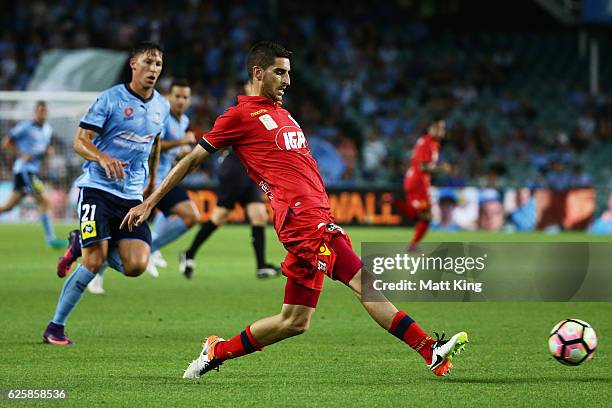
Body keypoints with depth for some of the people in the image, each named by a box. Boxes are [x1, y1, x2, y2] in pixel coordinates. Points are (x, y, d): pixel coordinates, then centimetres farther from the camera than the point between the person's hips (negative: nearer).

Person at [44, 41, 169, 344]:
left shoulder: (161, 106, 11)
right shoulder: (110, 99, -6)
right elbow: (79, 141, -9)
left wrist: (152, 181, 33)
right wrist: (103, 158, -28)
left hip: (132, 195, 5)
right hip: (97, 188, -5)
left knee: (136, 266, -12)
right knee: (95, 261, -16)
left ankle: (82, 246, 17)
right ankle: (55, 326, -1)